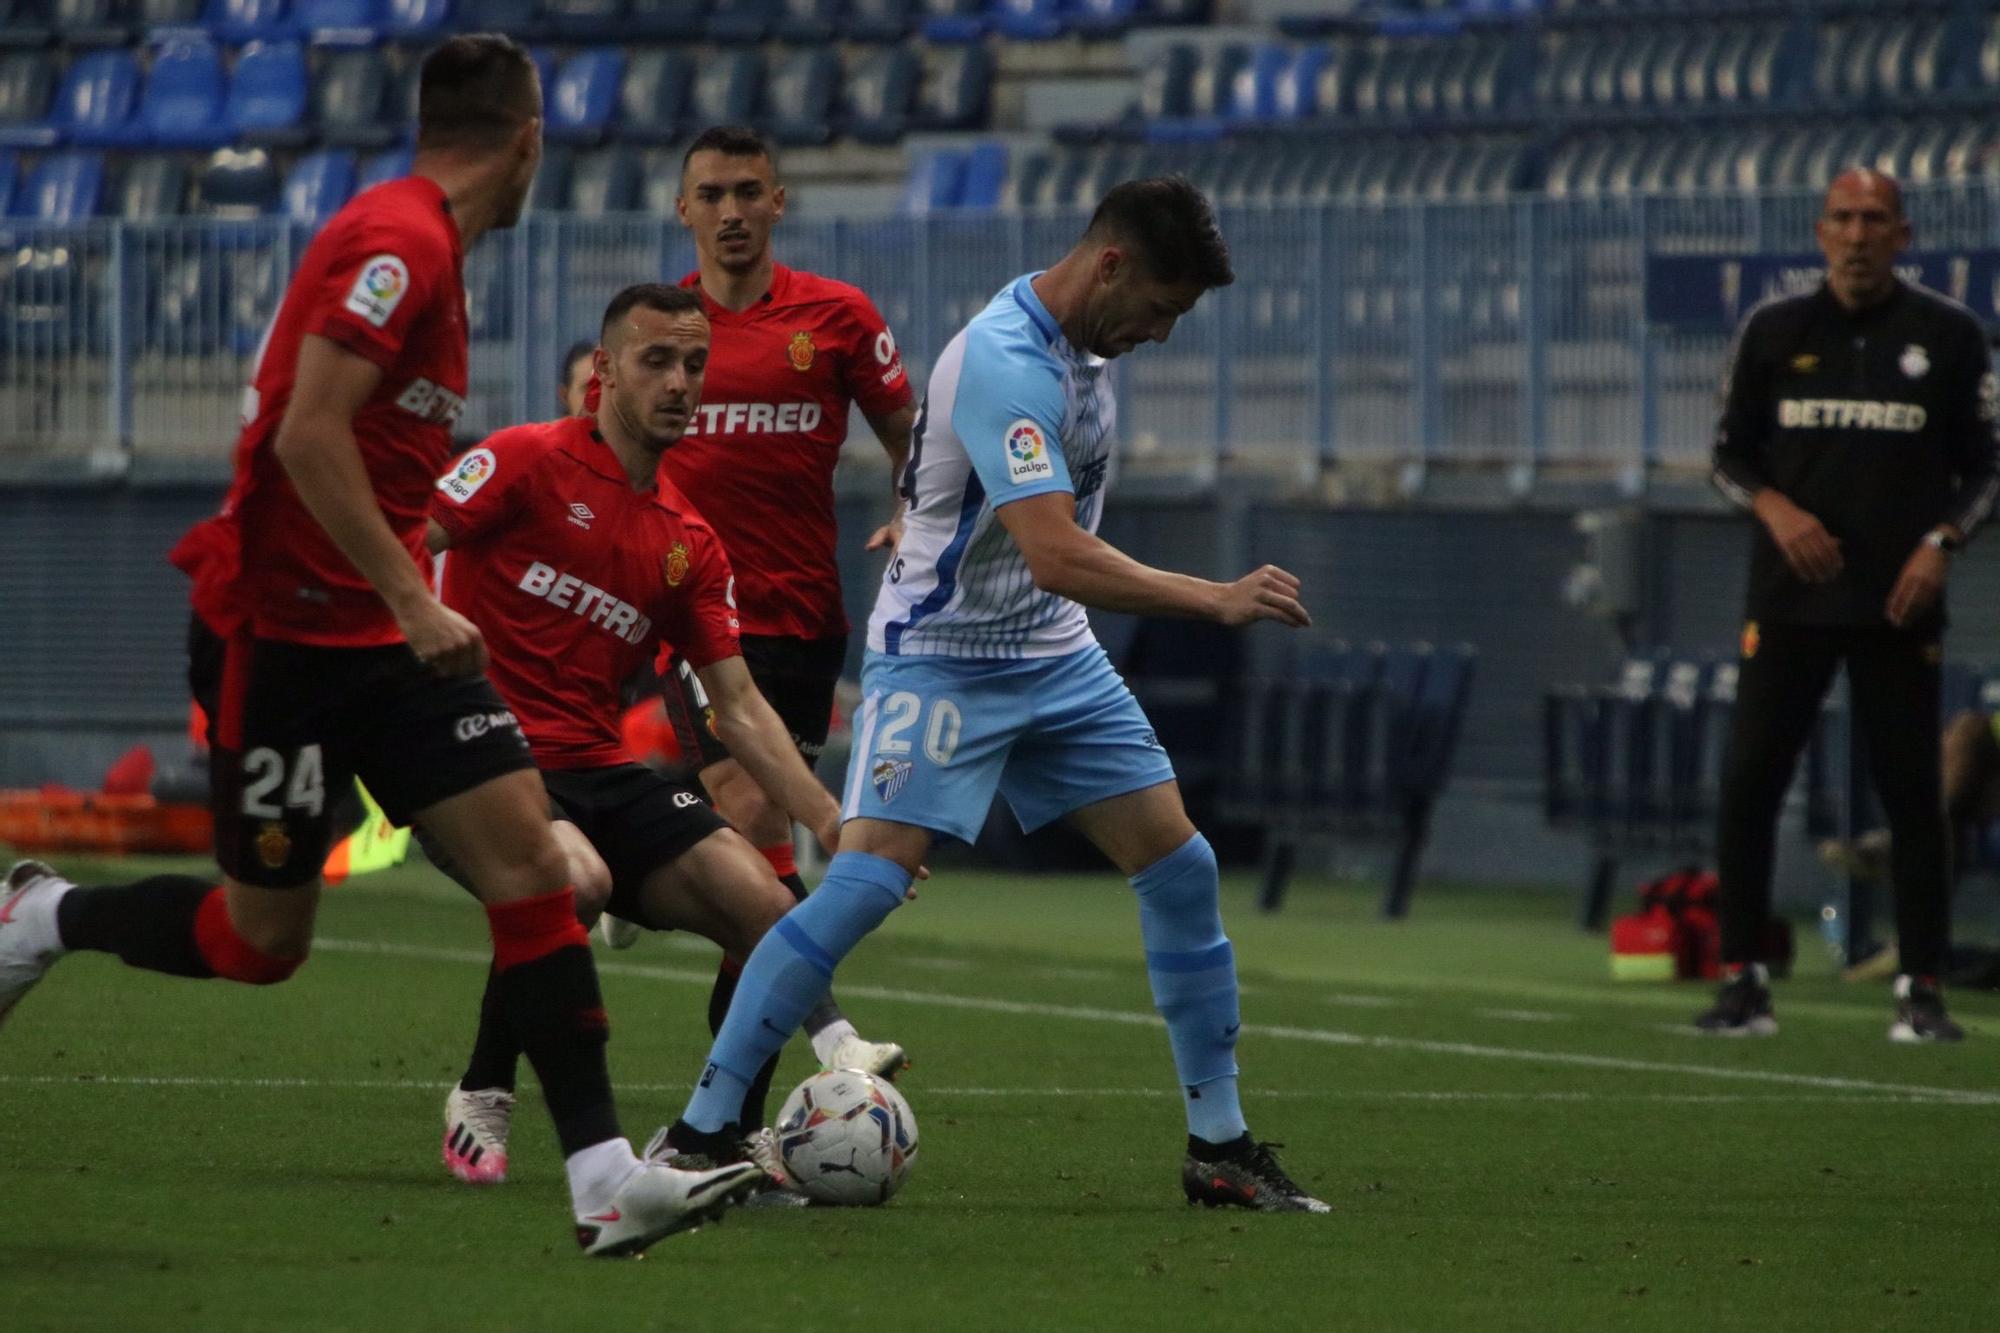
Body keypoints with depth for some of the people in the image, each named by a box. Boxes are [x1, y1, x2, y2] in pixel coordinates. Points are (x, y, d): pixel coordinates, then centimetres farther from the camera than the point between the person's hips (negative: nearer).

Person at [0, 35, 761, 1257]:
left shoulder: (425, 247, 13)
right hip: (283, 635, -9)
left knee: (530, 860, -5)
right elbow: (308, 435, -25)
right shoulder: (396, 243, -17)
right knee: (263, 940, 2)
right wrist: (412, 600, -24)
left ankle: (608, 1179, -10)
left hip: (385, 636, 9)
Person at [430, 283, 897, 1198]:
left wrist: (831, 824, 2)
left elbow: (738, 708, 13)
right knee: (576, 880, -36)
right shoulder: (528, 463, -4)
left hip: (599, 771, 6)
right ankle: (482, 1101, -14)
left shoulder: (690, 543, 14)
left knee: (765, 911, -10)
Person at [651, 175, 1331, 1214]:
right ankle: (698, 1135, -12)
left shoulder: (1082, 343, 3)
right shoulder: (1004, 362, -27)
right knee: (867, 881, -19)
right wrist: (1218, 601, -30)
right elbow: (1056, 555, -35)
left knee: (1179, 868, 1)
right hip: (940, 657, -9)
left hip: (1054, 658, 9)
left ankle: (1220, 1147, 11)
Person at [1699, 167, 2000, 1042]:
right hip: (1791, 596, 1)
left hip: (1898, 606, -1)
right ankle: (1742, 981, 3)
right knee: (1747, 782, -4)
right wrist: (1776, 509, -8)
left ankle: (1922, 988, 6)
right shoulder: (1774, 331, 7)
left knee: (1911, 793, -1)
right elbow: (1730, 453, 11)